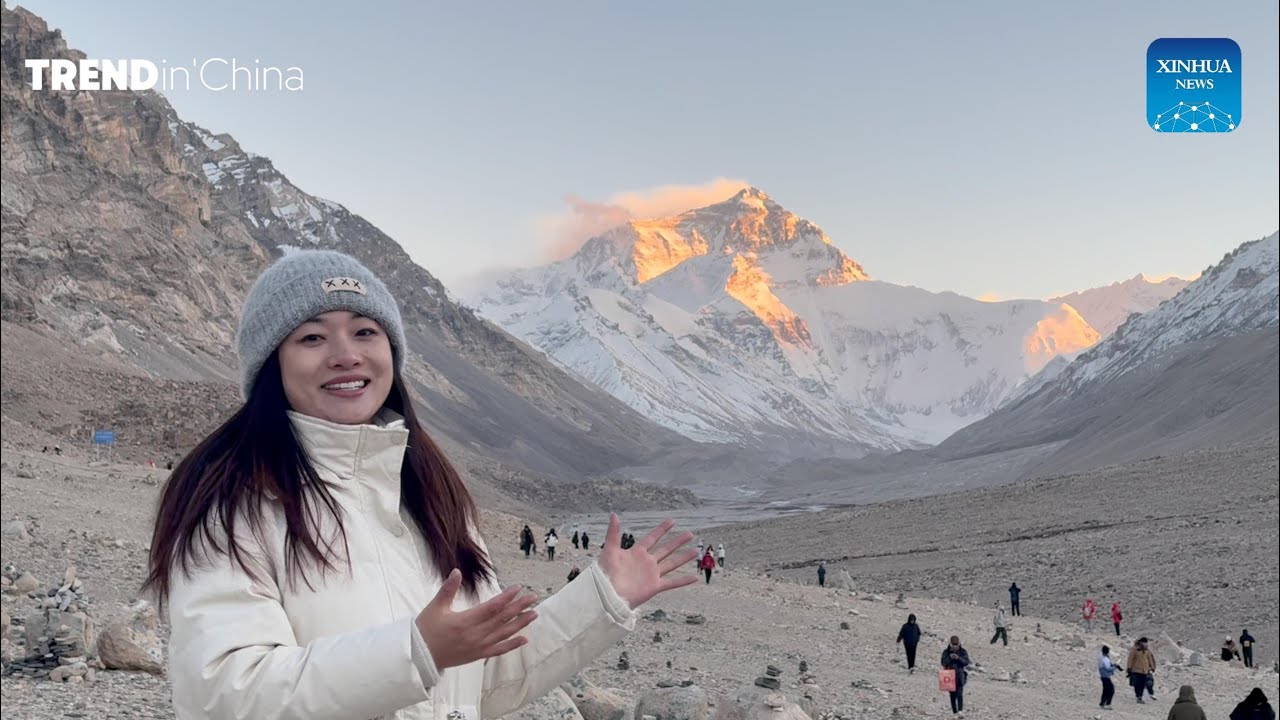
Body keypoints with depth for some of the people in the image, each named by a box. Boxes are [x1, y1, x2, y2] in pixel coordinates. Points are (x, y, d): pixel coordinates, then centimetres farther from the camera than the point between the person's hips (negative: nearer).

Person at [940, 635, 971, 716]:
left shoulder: (963, 651, 3)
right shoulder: (946, 652, 5)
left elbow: (966, 662, -5)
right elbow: (943, 663, -2)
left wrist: (958, 658, -20)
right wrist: (949, 658, -18)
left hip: (960, 675, -2)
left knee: (959, 693, -16)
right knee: (952, 695, 8)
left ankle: (960, 710, -19)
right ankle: (954, 711, 16)